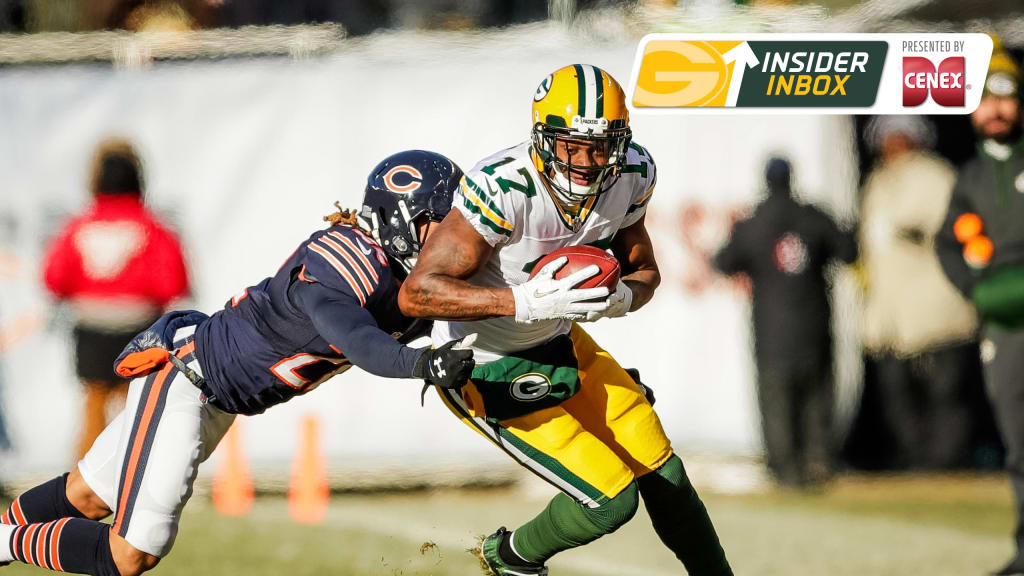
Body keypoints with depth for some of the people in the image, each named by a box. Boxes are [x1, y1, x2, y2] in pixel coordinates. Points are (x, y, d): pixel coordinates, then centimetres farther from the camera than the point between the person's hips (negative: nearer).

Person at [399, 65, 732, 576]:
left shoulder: (630, 175, -12)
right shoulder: (503, 188, -34)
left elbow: (644, 271, 5)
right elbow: (416, 294, -32)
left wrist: (622, 297, -20)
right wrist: (524, 300, -41)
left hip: (557, 343, 7)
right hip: (486, 374, -7)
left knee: (662, 473, 13)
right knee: (612, 499, -10)